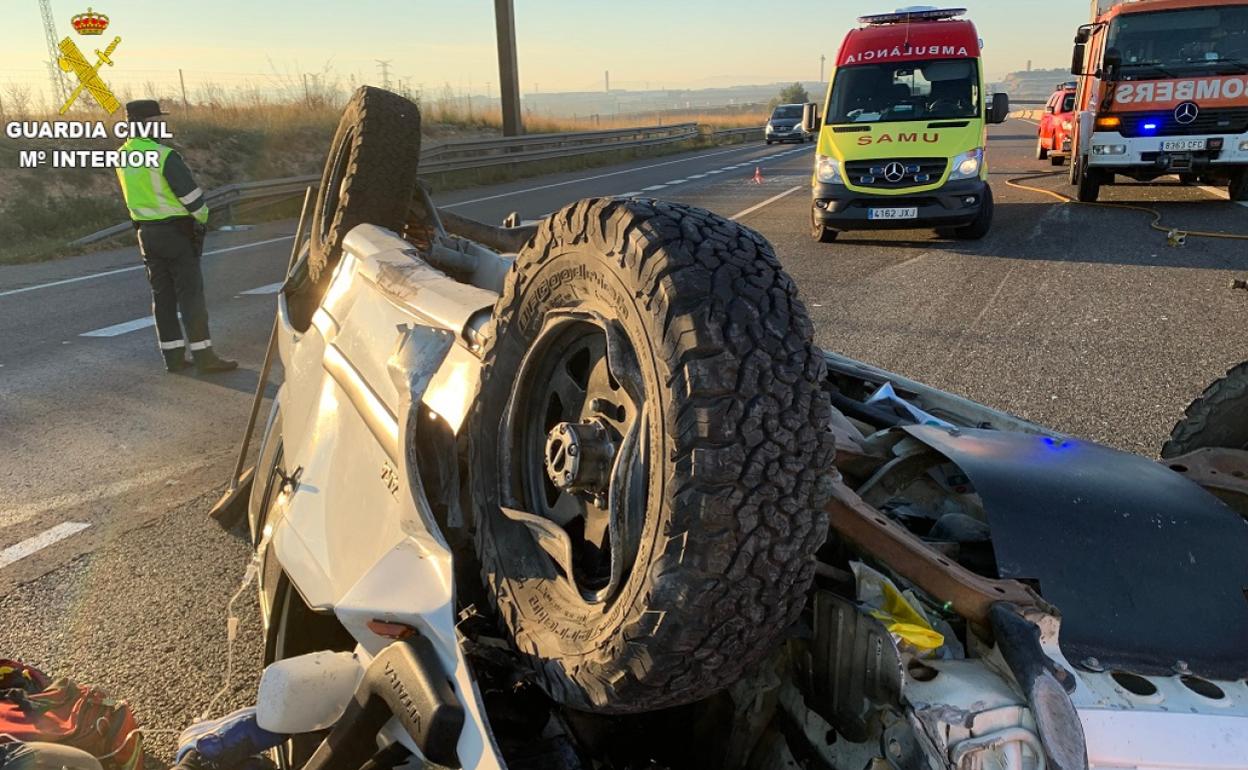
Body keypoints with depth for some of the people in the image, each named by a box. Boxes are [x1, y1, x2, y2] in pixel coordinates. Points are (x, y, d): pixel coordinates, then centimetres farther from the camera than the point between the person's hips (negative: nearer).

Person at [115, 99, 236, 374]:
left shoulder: (122, 156, 8)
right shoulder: (164, 155, -17)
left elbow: (132, 196, 15)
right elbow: (190, 193, -15)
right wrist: (202, 217, 2)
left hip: (146, 232, 7)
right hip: (176, 231, -7)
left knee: (162, 295, 10)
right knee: (190, 293, -5)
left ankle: (173, 356, 13)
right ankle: (203, 356, -6)